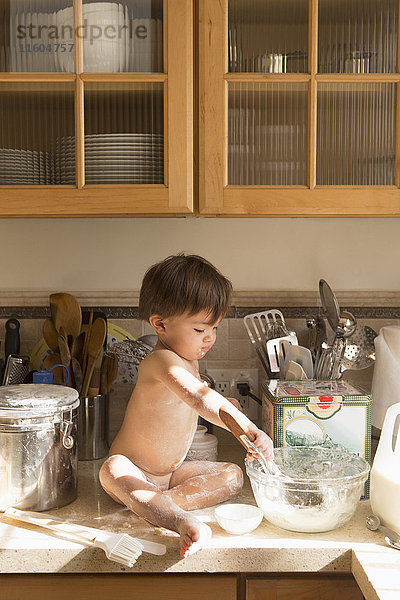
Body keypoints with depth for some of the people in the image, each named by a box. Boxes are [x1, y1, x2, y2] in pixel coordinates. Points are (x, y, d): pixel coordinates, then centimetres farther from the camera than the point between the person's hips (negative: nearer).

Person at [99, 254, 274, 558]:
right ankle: (181, 521, -56)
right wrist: (248, 429, -55)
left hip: (173, 470, 9)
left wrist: (222, 404, 11)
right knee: (112, 469, -39)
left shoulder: (188, 357, 3)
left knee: (233, 474, -5)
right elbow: (199, 396, -47)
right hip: (134, 472, -9)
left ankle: (160, 504, -24)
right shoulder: (162, 361, -28)